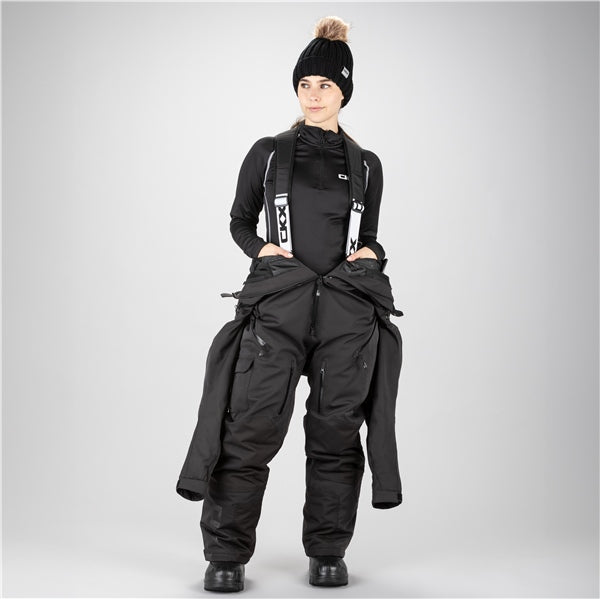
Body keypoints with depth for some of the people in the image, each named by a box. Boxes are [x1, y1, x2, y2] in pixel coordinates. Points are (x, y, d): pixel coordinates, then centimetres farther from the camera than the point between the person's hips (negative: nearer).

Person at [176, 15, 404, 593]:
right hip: (278, 303, -1)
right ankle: (226, 554, 2)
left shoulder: (365, 165, 13)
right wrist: (261, 249, -2)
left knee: (336, 431, 3)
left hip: (348, 306, 2)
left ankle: (328, 553, 15)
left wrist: (369, 252, 0)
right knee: (251, 428, -7)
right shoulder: (268, 153, 10)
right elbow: (239, 221, 17)